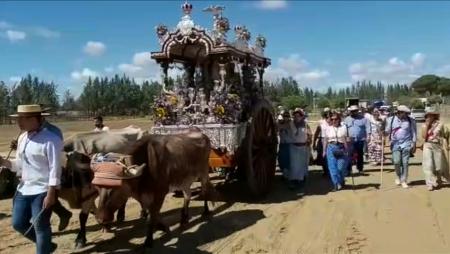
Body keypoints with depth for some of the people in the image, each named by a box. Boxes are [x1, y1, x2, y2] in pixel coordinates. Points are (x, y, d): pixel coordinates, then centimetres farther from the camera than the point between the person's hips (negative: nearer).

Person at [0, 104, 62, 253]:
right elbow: (20, 164, 16)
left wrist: (50, 194, -21)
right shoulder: (22, 138, 9)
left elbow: (55, 169, -18)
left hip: (42, 191, -9)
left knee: (40, 227, 3)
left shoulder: (50, 140, -17)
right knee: (18, 223, 15)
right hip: (24, 189, 9)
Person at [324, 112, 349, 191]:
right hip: (331, 148, 2)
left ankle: (341, 181, 26)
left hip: (341, 149, -2)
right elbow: (325, 141, 11)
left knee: (341, 167, -1)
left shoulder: (343, 128, 2)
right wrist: (324, 151, 9)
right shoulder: (328, 129, 8)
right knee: (333, 167, -2)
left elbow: (346, 140, 0)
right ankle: (336, 184, 5)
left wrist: (346, 151, -5)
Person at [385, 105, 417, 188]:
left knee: (405, 163, 1)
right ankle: (398, 176, 19)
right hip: (395, 144, 0)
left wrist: (413, 143, 2)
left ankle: (404, 181, 13)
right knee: (396, 161, -10)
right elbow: (387, 131, 3)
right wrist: (383, 132, -19)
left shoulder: (409, 120, 3)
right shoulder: (391, 120, 2)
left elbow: (413, 132, 7)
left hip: (406, 144, 1)